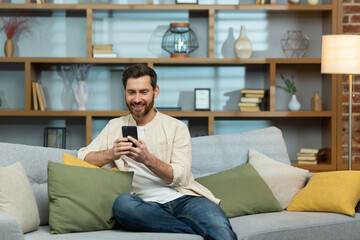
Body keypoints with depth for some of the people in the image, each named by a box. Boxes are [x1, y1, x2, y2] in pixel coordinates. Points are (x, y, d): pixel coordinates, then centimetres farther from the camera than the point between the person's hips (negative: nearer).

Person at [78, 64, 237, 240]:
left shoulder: (176, 127, 12)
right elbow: (83, 157, 10)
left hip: (184, 198, -4)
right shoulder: (115, 126, 21)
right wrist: (111, 154, -10)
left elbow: (181, 177, 0)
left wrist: (147, 159, -16)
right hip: (148, 205, 4)